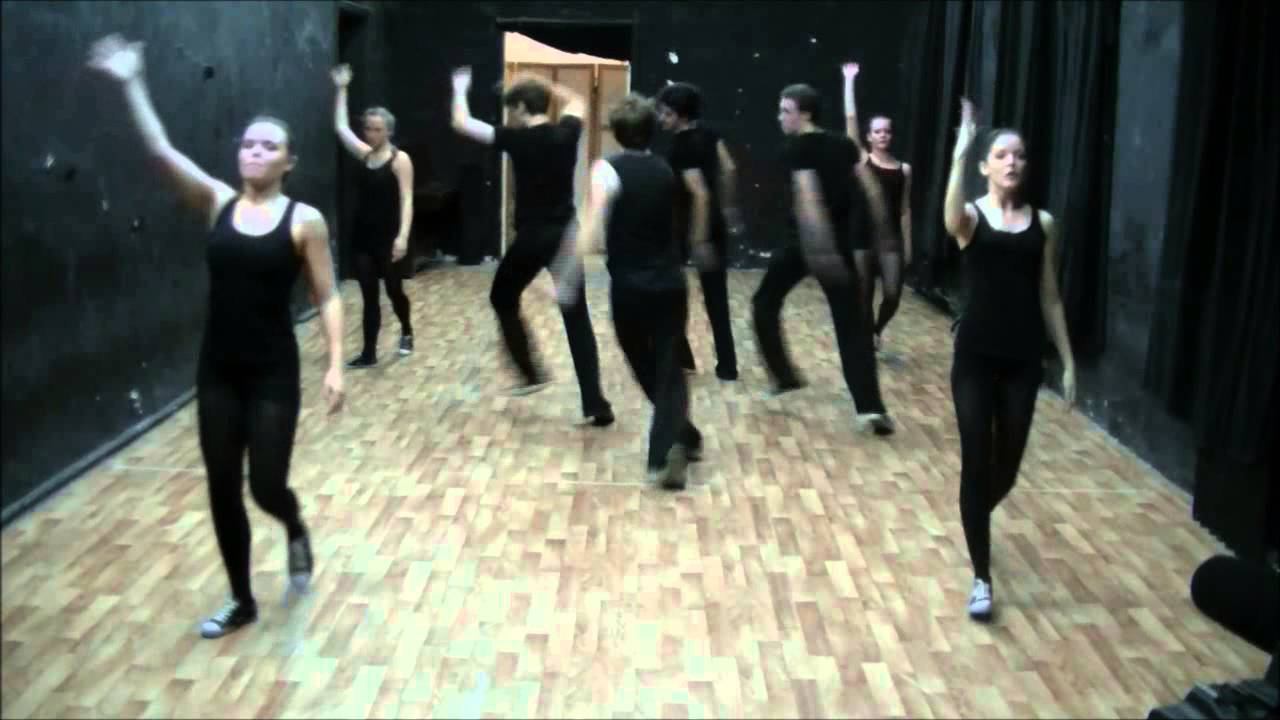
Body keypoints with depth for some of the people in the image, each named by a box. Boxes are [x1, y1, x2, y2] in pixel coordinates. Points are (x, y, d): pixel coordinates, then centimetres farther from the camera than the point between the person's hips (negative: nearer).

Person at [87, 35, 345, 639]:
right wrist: (130, 85, -18)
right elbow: (159, 151, -9)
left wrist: (335, 365, -11)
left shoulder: (305, 220, -5)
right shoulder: (217, 203, 2)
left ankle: (296, 530, 35)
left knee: (266, 486, -4)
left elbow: (327, 298, -4)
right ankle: (241, 601, 28)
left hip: (273, 372, -3)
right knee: (222, 490, 9)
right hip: (217, 370, 4)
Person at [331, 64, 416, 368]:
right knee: (369, 295, 6)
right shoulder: (364, 155, 8)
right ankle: (369, 353, 9)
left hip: (388, 236, -5)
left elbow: (406, 200, -15)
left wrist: (403, 236, -25)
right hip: (362, 235, 5)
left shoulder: (400, 159, -9)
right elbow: (341, 127, 13)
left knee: (394, 289, 9)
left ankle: (406, 332, 37)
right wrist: (341, 90, 13)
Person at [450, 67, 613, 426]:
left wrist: (460, 90, 15)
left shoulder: (517, 139, -10)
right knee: (577, 319, 4)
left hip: (531, 238, -4)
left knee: (503, 300, 22)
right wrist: (545, 85, 26)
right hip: (565, 236, 4)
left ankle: (531, 373, 20)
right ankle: (596, 404, 0)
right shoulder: (567, 132, 2)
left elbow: (462, 124, -1)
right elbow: (577, 102, 26)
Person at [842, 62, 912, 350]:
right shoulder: (862, 159, 1)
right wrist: (849, 80, -8)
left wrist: (908, 245, 6)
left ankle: (877, 329, 22)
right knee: (864, 296, 4)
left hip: (891, 238, 1)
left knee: (892, 295, -9)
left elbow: (905, 209, 8)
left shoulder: (904, 169, 6)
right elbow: (850, 119, -6)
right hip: (863, 235, -1)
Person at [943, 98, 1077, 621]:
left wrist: (1068, 361, 6)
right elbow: (951, 219, -32)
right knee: (976, 464, -2)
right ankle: (981, 578, 10)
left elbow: (1049, 297, 8)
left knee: (1007, 468, 11)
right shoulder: (972, 217, -4)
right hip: (976, 356, -3)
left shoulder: (1043, 223, 5)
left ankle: (975, 519, 46)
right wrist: (959, 152, -36)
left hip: (1022, 359, 3)